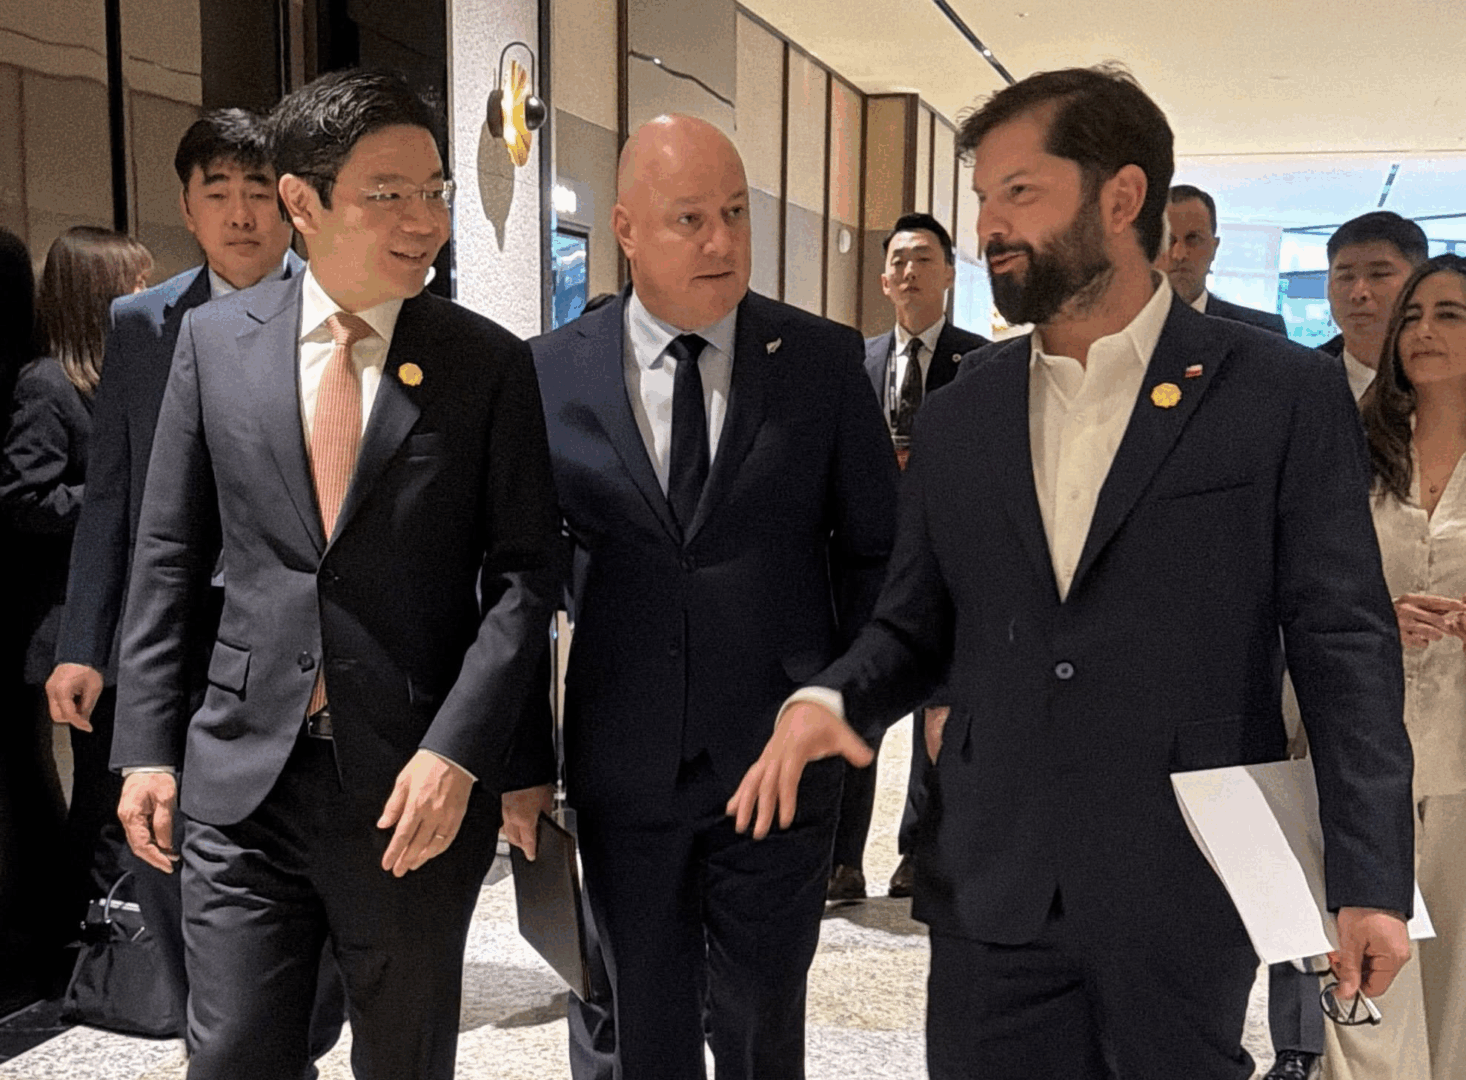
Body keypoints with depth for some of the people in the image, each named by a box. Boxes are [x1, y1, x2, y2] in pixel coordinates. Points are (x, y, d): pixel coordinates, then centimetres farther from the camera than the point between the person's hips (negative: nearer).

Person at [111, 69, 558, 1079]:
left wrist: (456, 752, -14)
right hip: (242, 777, 2)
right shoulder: (215, 339, 3)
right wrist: (147, 747, 4)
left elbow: (521, 577, -5)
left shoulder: (491, 363, -3)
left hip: (420, 787, -1)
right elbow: (169, 557, 7)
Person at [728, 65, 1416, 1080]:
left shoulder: (1285, 395, -4)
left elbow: (1344, 643, -5)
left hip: (1184, 893, -3)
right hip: (992, 888, 3)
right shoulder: (956, 423, 8)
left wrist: (1370, 879, -9)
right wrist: (830, 697, -8)